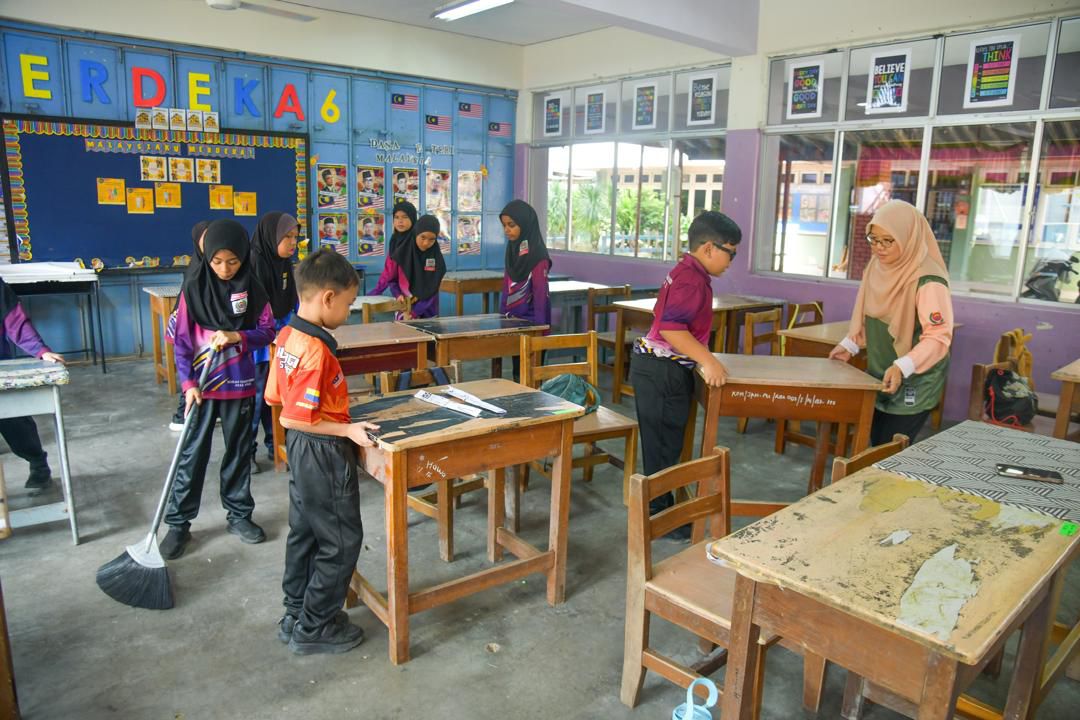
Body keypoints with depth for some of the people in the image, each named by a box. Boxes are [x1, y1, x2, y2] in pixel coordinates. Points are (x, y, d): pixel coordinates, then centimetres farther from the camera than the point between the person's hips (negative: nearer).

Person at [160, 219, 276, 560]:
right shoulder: (194, 287, -6)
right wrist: (188, 382, -13)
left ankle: (239, 514, 28)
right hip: (201, 386, -1)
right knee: (192, 454, 5)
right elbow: (182, 339, -5)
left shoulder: (252, 288, -3)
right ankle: (178, 523, 18)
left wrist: (236, 336, -19)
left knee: (239, 451, 13)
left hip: (240, 385, 1)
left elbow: (266, 331, 0)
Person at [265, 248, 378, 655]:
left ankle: (296, 617, 36)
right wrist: (348, 430, -22)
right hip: (325, 454, -9)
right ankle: (314, 629, 19)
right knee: (341, 541, 6)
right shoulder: (316, 351, -26)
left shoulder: (287, 337, 2)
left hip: (300, 452, 10)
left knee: (304, 533, 21)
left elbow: (276, 398, 10)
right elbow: (293, 418, -26)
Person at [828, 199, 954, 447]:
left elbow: (938, 337, -26)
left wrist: (902, 367, -37)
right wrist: (850, 345, 7)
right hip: (880, 376, 8)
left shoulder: (927, 280, -24)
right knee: (876, 446, 15)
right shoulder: (876, 267, 1)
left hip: (914, 384, -7)